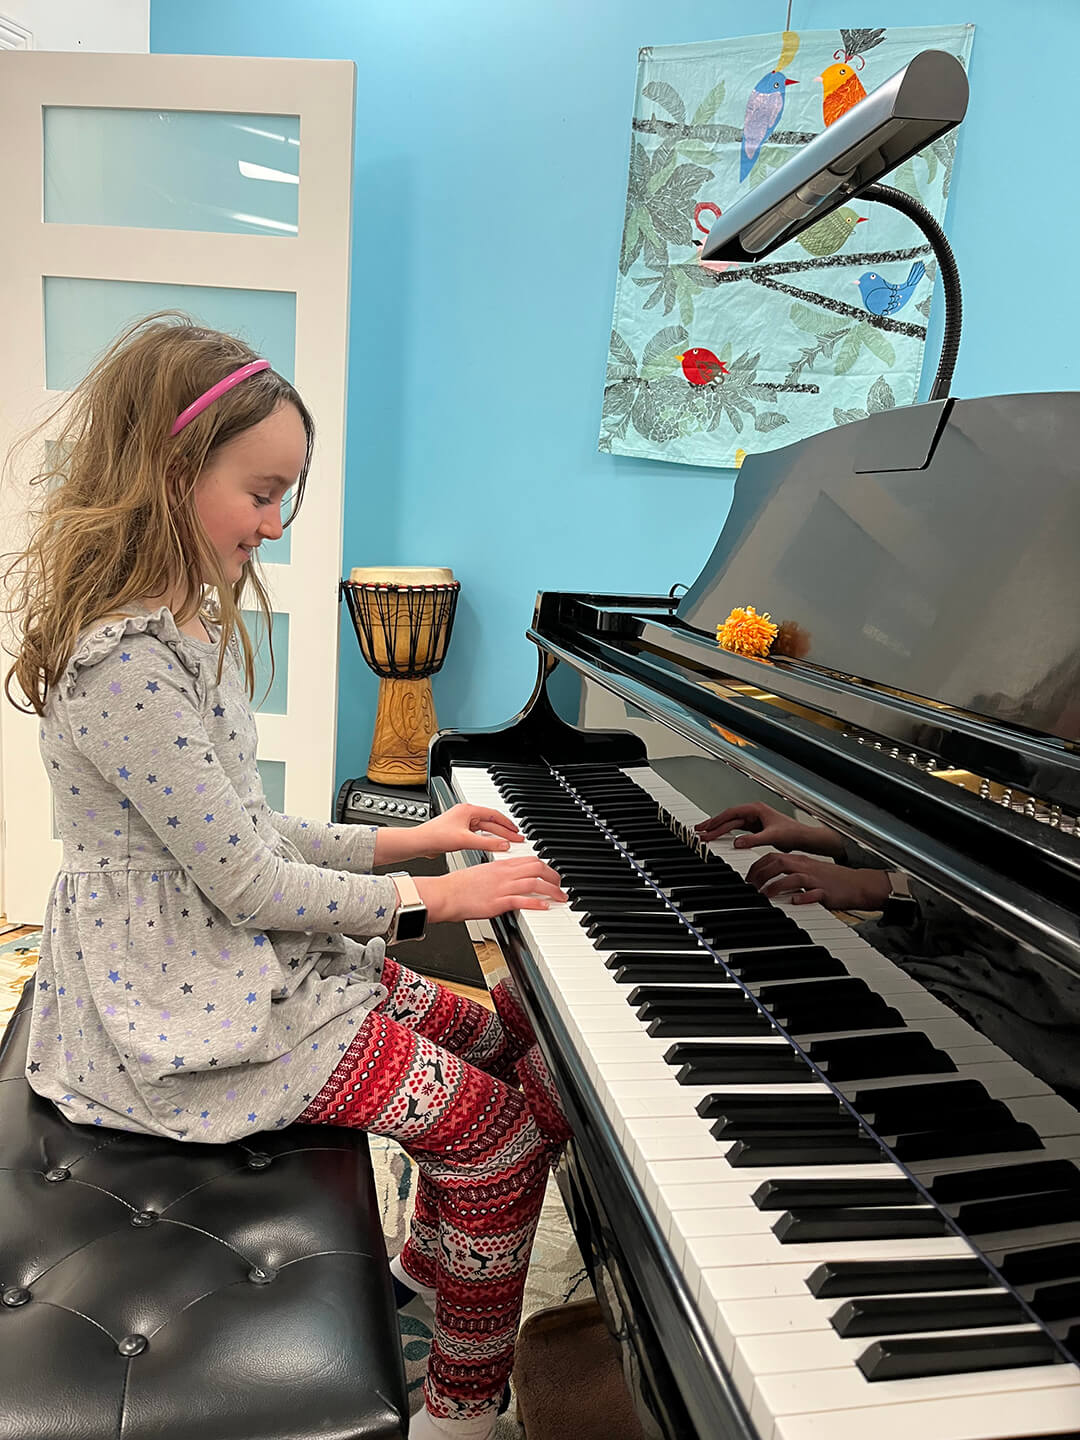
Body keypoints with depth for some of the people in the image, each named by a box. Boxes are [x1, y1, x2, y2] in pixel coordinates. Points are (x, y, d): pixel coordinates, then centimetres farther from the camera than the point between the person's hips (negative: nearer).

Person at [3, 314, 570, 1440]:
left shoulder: (183, 634, 9)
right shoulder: (126, 668, -24)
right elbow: (247, 882, -22)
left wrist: (407, 839, 7)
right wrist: (429, 894, -12)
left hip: (247, 957, 10)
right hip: (183, 1010, -10)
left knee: (498, 1039, 12)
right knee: (499, 1125, -10)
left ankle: (424, 1270, 32)